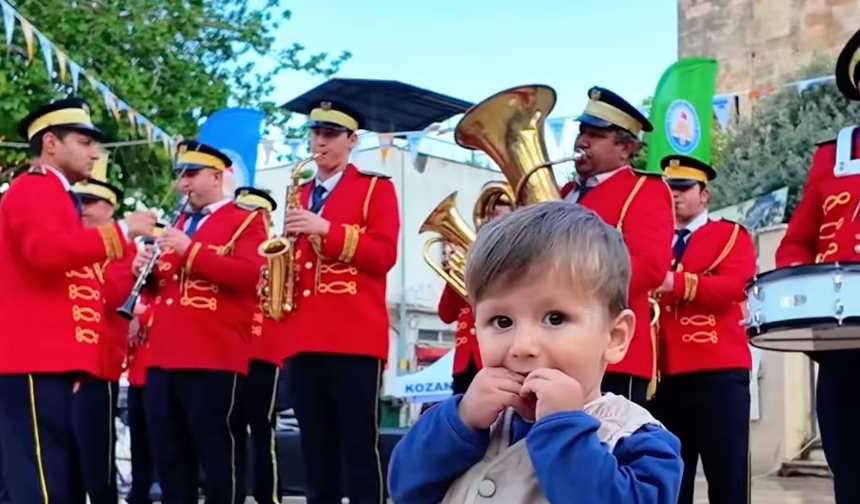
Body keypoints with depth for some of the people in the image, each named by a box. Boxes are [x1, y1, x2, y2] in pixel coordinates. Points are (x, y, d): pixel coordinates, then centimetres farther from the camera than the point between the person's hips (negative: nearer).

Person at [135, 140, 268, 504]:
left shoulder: (246, 222, 0)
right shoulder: (177, 225, 22)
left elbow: (250, 274, -17)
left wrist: (190, 250, -19)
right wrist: (145, 272, 3)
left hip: (214, 359, -7)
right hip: (162, 358, 7)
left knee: (216, 453, -2)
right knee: (168, 456, 10)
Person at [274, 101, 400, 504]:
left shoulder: (376, 188, 4)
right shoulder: (299, 196, 21)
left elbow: (384, 255, -7)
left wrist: (327, 229, -16)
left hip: (356, 338, -6)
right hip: (303, 339, 6)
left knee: (359, 445, -6)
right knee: (315, 447, 8)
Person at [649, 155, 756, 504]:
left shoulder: (731, 235, 8)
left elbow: (734, 285, -10)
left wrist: (677, 283, -22)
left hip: (720, 371, -4)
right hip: (665, 373, 4)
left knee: (727, 476, -3)